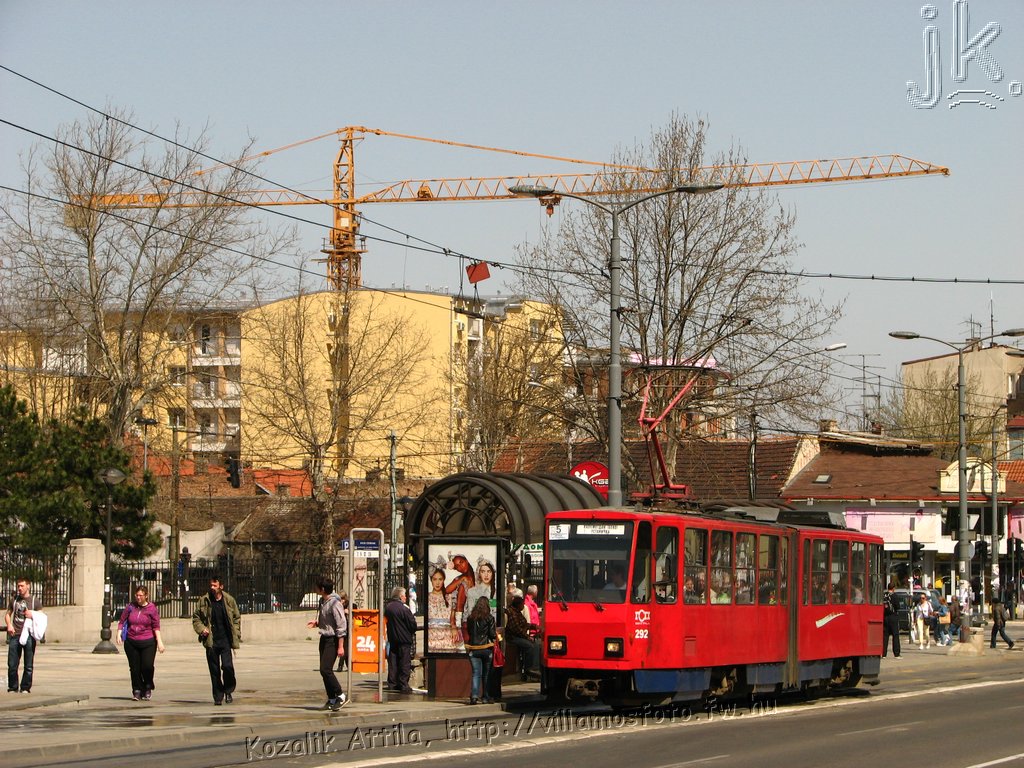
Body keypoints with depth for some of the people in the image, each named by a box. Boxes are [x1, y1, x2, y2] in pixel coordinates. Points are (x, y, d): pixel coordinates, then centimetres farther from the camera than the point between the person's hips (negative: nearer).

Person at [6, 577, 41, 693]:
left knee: (28, 665, 1)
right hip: (15, 635, 2)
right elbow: (8, 614, 20)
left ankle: (25, 688, 9)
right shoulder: (14, 600, 12)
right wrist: (9, 625, 2)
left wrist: (33, 615, -13)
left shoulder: (35, 601, 3)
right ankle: (12, 688, 10)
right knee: (12, 664, 0)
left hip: (29, 636, -2)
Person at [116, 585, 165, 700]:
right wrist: (119, 634, -5)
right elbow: (122, 621, 8)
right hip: (131, 642, 2)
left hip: (147, 642, -2)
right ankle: (137, 691, 16)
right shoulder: (130, 607, 4)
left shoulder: (152, 609, -1)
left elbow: (156, 626, -1)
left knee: (147, 666, -9)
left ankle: (148, 688, 15)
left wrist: (159, 641, -7)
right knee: (134, 668, 3)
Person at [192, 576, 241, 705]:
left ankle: (229, 691, 9)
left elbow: (237, 618, 11)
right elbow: (196, 617, 9)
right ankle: (218, 697, 13)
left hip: (225, 640, -1)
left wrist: (236, 635, 4)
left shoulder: (229, 600, 2)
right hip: (211, 641, 1)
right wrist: (201, 629, -9)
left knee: (227, 666, -14)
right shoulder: (203, 601, 1)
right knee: (214, 670, 3)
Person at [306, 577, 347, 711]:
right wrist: (317, 624, 6)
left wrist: (340, 646, -21)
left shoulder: (335, 603, -18)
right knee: (324, 670, 9)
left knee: (326, 669, -16)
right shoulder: (322, 601, 11)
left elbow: (341, 625, -19)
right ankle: (332, 700, 16)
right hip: (324, 638, 9)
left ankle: (341, 696, -7)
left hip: (333, 639, -9)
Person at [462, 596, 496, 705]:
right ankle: (485, 697, 17)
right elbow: (493, 634, -6)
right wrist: (495, 636, 15)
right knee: (486, 674, 11)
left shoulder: (470, 618, 2)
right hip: (486, 648, -1)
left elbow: (468, 632, 11)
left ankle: (474, 695, -20)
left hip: (473, 649, 1)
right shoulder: (489, 618, -7)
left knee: (476, 673, -2)